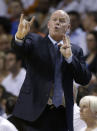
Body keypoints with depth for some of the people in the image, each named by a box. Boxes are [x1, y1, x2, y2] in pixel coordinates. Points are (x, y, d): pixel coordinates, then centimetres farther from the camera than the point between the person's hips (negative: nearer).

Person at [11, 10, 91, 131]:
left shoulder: (75, 51, 13)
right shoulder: (34, 41, 6)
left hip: (62, 114, 3)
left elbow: (84, 80, 3)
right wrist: (20, 36, -40)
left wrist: (69, 57, -12)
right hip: (37, 110, -3)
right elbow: (18, 47, -16)